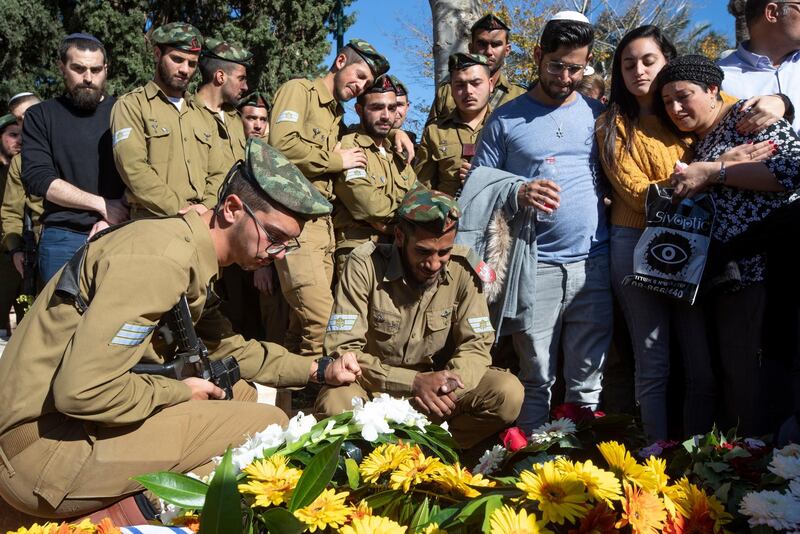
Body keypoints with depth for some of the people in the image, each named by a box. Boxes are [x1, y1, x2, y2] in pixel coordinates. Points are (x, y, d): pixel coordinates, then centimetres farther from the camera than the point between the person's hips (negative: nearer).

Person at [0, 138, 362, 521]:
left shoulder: (196, 258, 9)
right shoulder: (163, 259, -23)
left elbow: (227, 349, 20)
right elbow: (81, 391, -28)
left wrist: (317, 371, 12)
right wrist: (182, 392, -12)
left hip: (82, 417, 10)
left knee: (241, 392, 15)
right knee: (268, 425, -12)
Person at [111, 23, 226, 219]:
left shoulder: (200, 115, 23)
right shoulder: (131, 105, 4)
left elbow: (218, 173, 17)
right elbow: (134, 169, -9)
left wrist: (207, 207, -3)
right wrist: (181, 210, -14)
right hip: (153, 223, -4)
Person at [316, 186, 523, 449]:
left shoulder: (462, 266, -9)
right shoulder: (365, 265, -17)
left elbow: (477, 345, -5)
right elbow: (342, 349, -20)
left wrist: (446, 384, -28)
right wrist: (413, 382, -30)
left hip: (436, 381, 3)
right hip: (376, 385, -2)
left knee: (508, 393, -21)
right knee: (335, 403, -35)